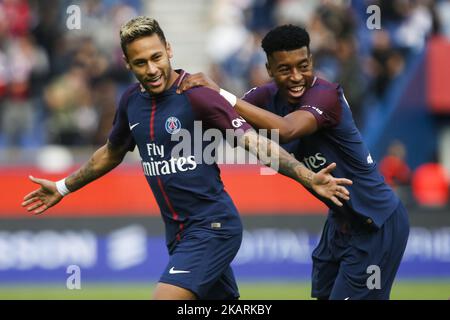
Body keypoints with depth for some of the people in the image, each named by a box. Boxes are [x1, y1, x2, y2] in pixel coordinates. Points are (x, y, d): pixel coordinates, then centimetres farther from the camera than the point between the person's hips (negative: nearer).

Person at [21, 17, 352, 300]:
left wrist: (309, 178, -32)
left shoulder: (196, 95, -15)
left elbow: (253, 141, -21)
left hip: (211, 226, -7)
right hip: (178, 233, 7)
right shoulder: (131, 101, 6)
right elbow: (112, 153, 25)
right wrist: (63, 188, 34)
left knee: (166, 297, -21)